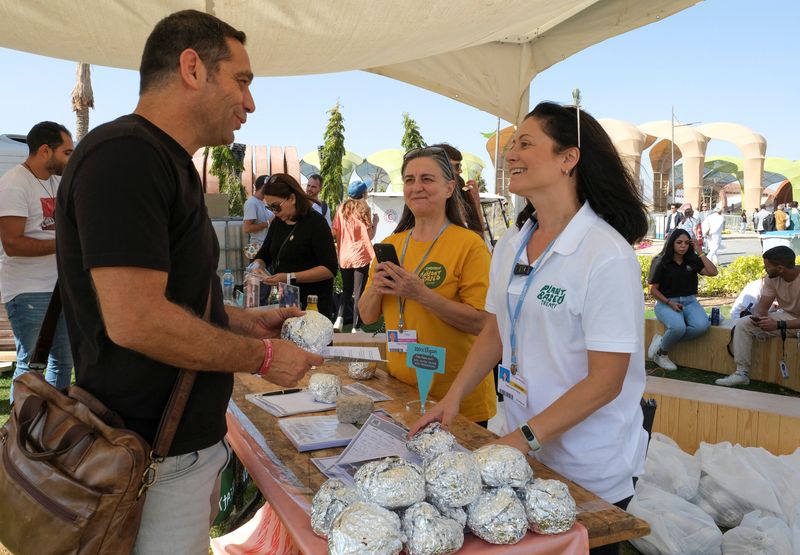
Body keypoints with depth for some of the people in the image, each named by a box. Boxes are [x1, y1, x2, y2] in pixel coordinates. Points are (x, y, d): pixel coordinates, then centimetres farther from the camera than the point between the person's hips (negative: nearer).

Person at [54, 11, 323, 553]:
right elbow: (135, 320, -28)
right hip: (157, 461, -10)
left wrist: (249, 321, 9)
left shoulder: (166, 164, 14)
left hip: (192, 441, 10)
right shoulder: (124, 154, -20)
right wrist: (263, 356, -16)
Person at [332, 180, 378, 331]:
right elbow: (369, 235, -7)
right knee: (358, 293, 1)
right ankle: (355, 327, 1)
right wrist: (374, 223, 9)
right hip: (360, 257, -4)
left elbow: (334, 232, 3)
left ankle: (339, 318, 1)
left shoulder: (342, 208, 5)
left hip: (344, 256, 4)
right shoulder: (364, 209, -5)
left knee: (346, 289, 19)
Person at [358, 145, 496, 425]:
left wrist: (421, 294, -27)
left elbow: (480, 322, -19)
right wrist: (376, 288, -13)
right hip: (400, 387, 5)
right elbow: (367, 316, 7)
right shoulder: (390, 244, 5)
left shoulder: (470, 244, -12)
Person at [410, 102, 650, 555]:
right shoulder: (511, 245, 2)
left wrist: (526, 437, -23)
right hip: (522, 452, 6)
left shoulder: (608, 255, -20)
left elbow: (605, 381, -20)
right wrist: (453, 397, -1)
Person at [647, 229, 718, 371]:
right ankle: (661, 353, -6)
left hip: (689, 301, 4)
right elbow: (653, 290, -3)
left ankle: (662, 341, -12)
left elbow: (713, 272, -3)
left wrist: (700, 252, -3)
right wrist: (670, 303, -15)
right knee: (678, 327, -36)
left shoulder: (693, 260, 9)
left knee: (702, 326, -28)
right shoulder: (661, 262, -3)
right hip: (666, 303, -4)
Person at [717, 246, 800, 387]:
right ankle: (742, 373, -8)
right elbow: (762, 306, -6)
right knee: (743, 324, -9)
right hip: (786, 316, 7)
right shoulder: (771, 278, -8)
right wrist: (758, 317, -28)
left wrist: (778, 325, -39)